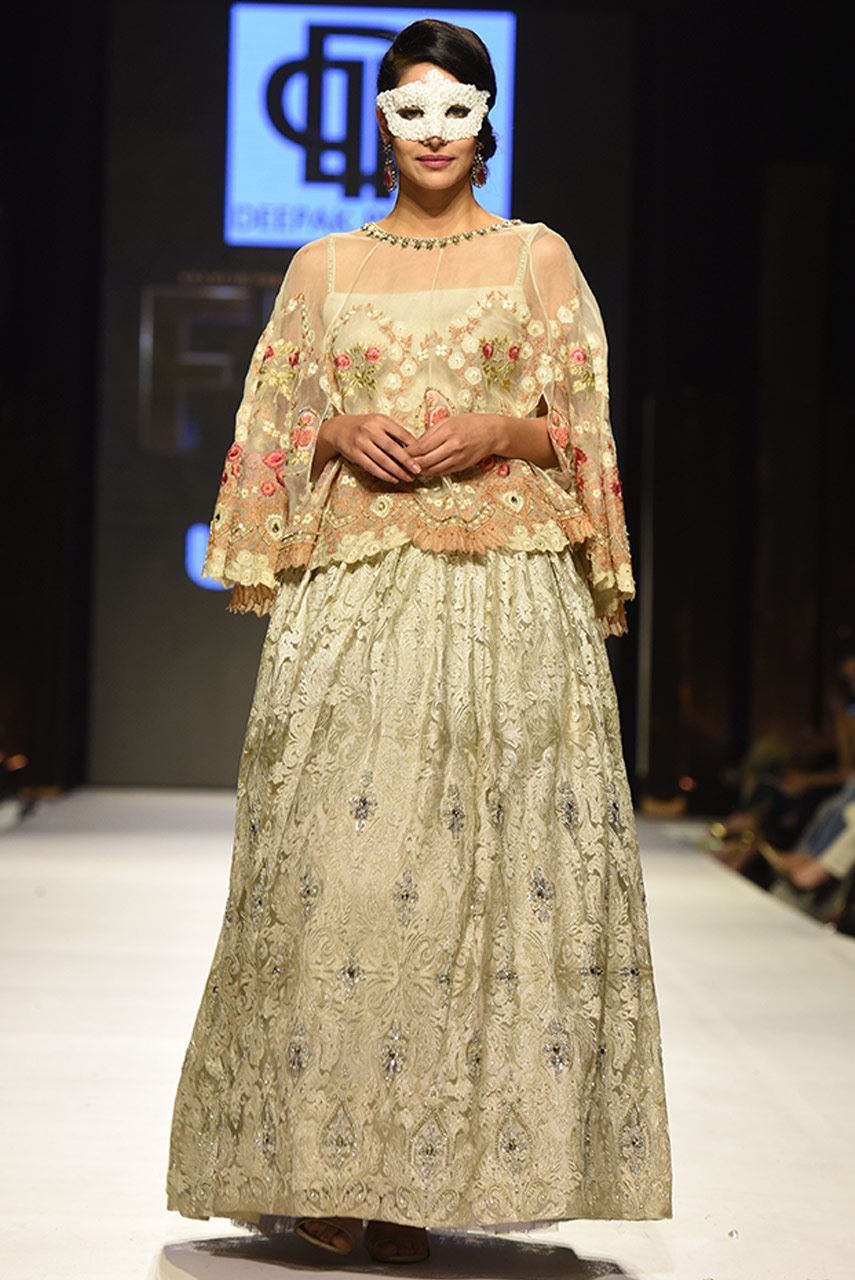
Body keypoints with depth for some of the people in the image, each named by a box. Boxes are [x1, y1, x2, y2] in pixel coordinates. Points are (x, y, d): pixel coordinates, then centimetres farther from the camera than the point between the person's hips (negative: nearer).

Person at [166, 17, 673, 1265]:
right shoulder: (323, 267, 15)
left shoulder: (539, 257, 11)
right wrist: (339, 434, -6)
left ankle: (431, 1172, 2)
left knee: (486, 861, -6)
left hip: (507, 598, -1)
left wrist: (505, 430, -10)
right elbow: (273, 435, 14)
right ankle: (324, 1167, 4)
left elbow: (587, 435, 9)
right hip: (354, 595, 1)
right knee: (335, 859, -5)